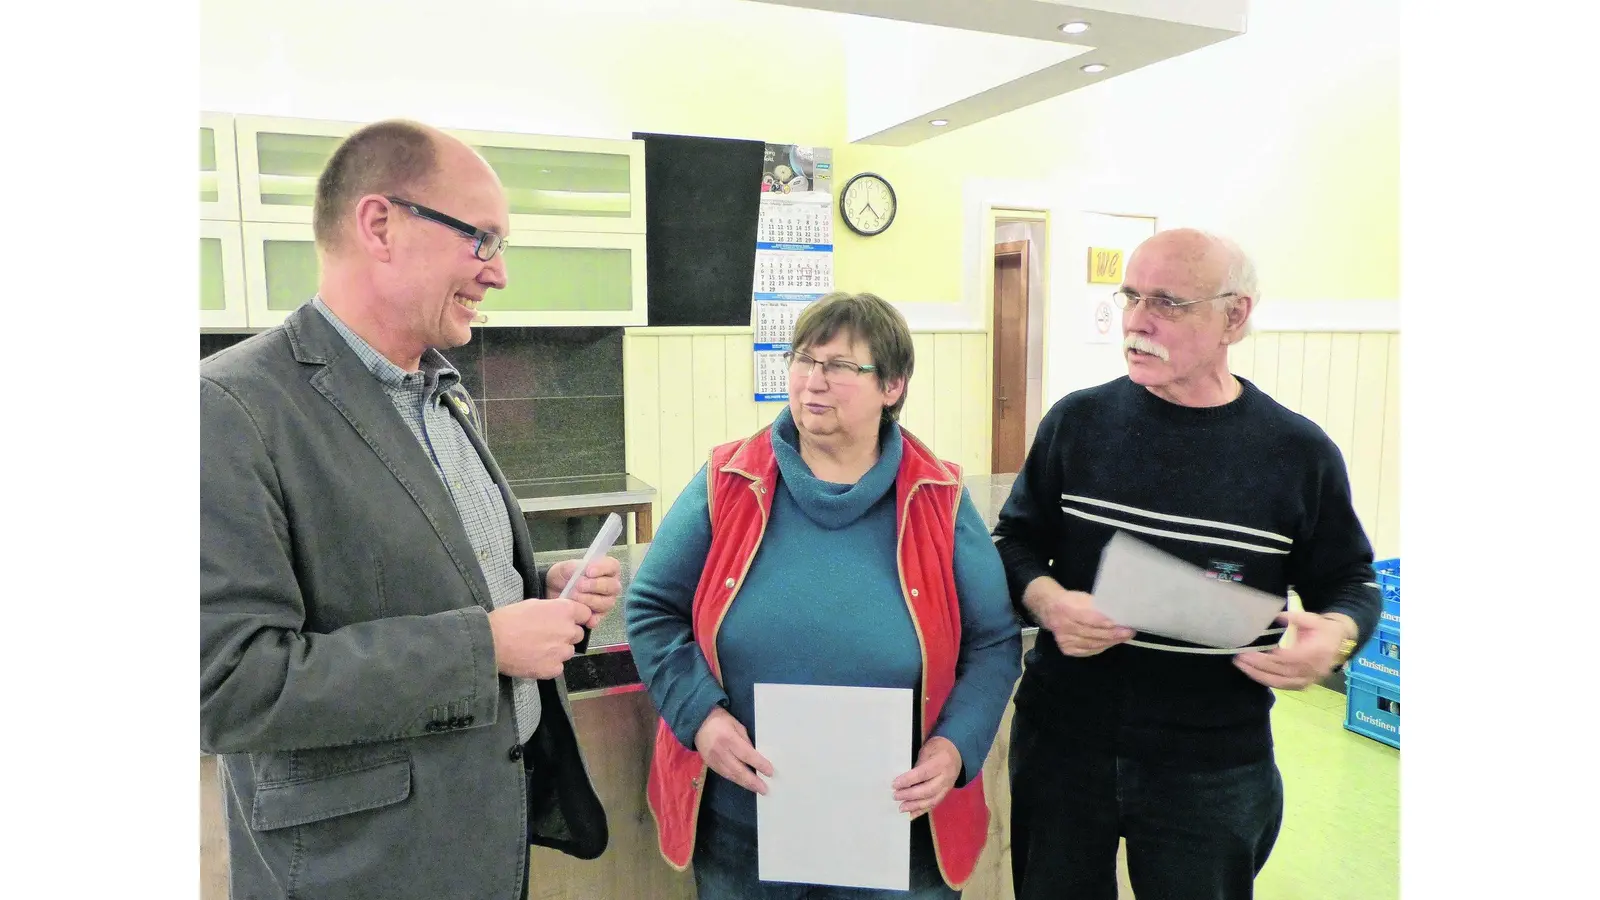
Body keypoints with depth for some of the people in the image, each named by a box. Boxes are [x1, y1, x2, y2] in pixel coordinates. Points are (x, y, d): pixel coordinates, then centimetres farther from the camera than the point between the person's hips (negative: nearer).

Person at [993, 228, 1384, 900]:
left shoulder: (1299, 453, -4)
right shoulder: (1077, 421, -3)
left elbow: (1348, 582, 7)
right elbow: (1016, 541, 5)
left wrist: (1337, 636, -14)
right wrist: (1045, 600, -16)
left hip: (1213, 769, -1)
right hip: (1062, 743, 1)